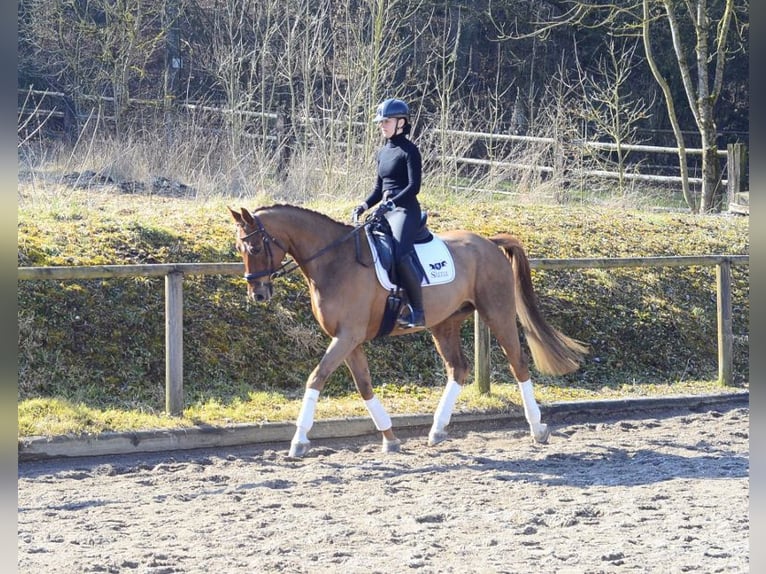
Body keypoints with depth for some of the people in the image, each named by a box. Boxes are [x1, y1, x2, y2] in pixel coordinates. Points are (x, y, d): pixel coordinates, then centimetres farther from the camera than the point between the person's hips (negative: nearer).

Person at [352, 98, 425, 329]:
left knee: (400, 253, -31)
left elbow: (414, 186, -15)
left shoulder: (409, 151, -7)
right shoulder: (383, 152, 17)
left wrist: (391, 202, -26)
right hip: (385, 211, 9)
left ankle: (417, 311, -29)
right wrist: (364, 205, 5)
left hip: (405, 211, -9)